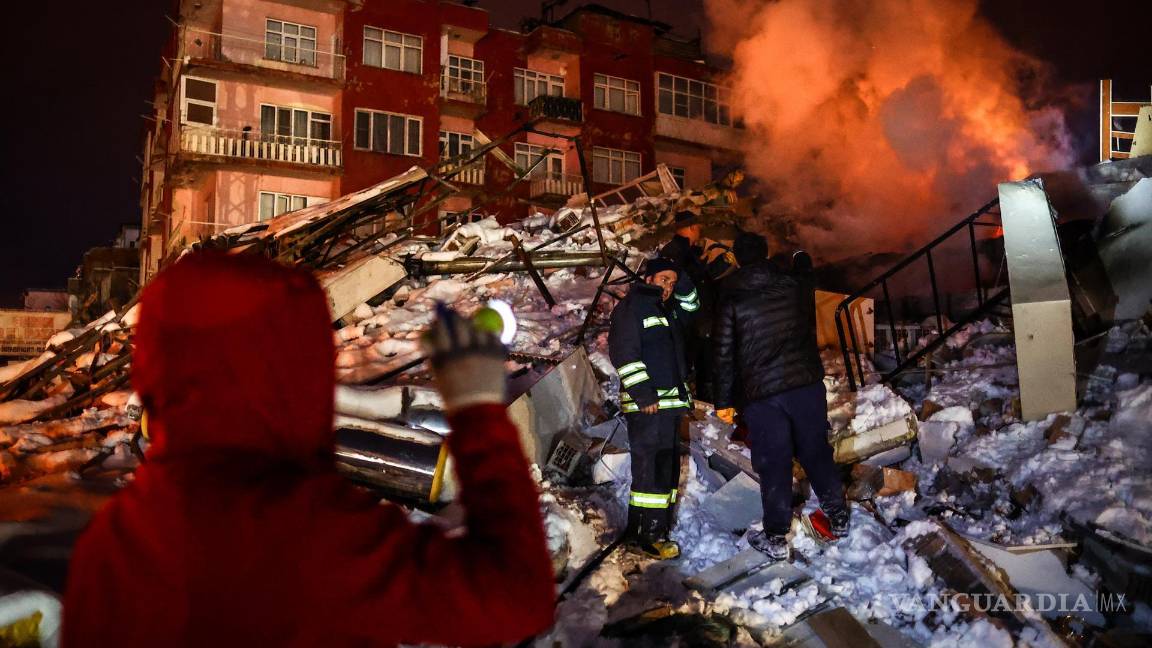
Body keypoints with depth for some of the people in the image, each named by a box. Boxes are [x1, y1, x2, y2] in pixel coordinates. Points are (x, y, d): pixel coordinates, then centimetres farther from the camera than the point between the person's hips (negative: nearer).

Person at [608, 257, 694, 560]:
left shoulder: (670, 310, 20)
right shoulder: (630, 308, -5)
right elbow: (623, 353, -15)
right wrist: (644, 394, -19)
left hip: (670, 401, 9)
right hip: (646, 404, -9)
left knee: (668, 464, 10)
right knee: (652, 464, -13)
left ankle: (640, 529, 18)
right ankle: (649, 534, -9)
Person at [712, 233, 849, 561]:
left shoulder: (731, 301, -7)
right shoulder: (794, 285, 1)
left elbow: (724, 355, -6)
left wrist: (724, 402, 2)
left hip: (760, 393, -3)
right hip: (806, 383, 3)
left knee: (773, 464, 4)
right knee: (816, 451, 16)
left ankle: (776, 537, 11)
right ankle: (838, 518, 27)